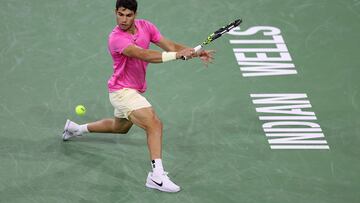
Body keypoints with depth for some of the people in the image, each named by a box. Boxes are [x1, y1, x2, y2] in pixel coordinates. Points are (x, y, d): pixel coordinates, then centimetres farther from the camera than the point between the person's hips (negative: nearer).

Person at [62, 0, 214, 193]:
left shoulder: (145, 26, -5)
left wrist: (195, 53, -23)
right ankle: (157, 175, -29)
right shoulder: (116, 38, -28)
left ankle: (75, 128, 50)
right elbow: (144, 55, -40)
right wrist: (177, 55, -48)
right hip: (122, 91, -9)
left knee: (120, 127, 32)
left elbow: (169, 45, -8)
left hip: (134, 90, 9)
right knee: (154, 124, -24)